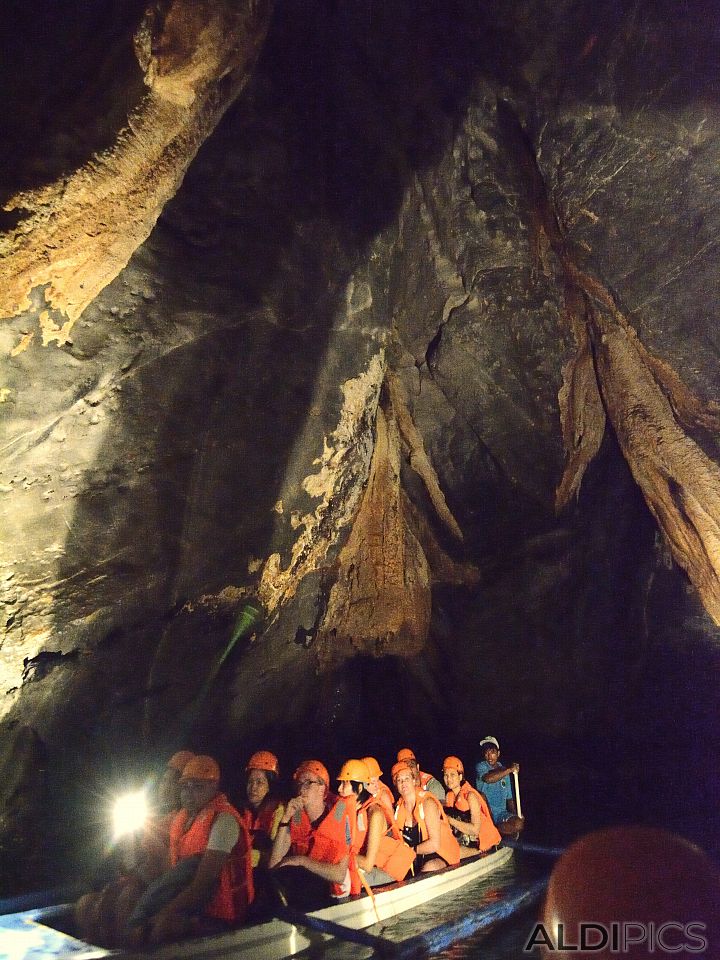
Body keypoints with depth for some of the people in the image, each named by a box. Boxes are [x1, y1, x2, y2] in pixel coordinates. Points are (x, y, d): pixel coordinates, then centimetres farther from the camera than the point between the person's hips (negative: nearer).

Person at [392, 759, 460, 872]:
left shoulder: (427, 803, -16)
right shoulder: (399, 807, 2)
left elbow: (434, 844, -20)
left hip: (440, 856, -6)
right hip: (417, 859, 6)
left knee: (429, 868, -36)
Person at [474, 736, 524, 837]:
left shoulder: (504, 771, 15)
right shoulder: (481, 766, -1)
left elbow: (509, 798, 17)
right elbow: (488, 778, -26)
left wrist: (515, 815, -1)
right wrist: (509, 770, -21)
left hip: (501, 813, 3)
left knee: (518, 824, -26)